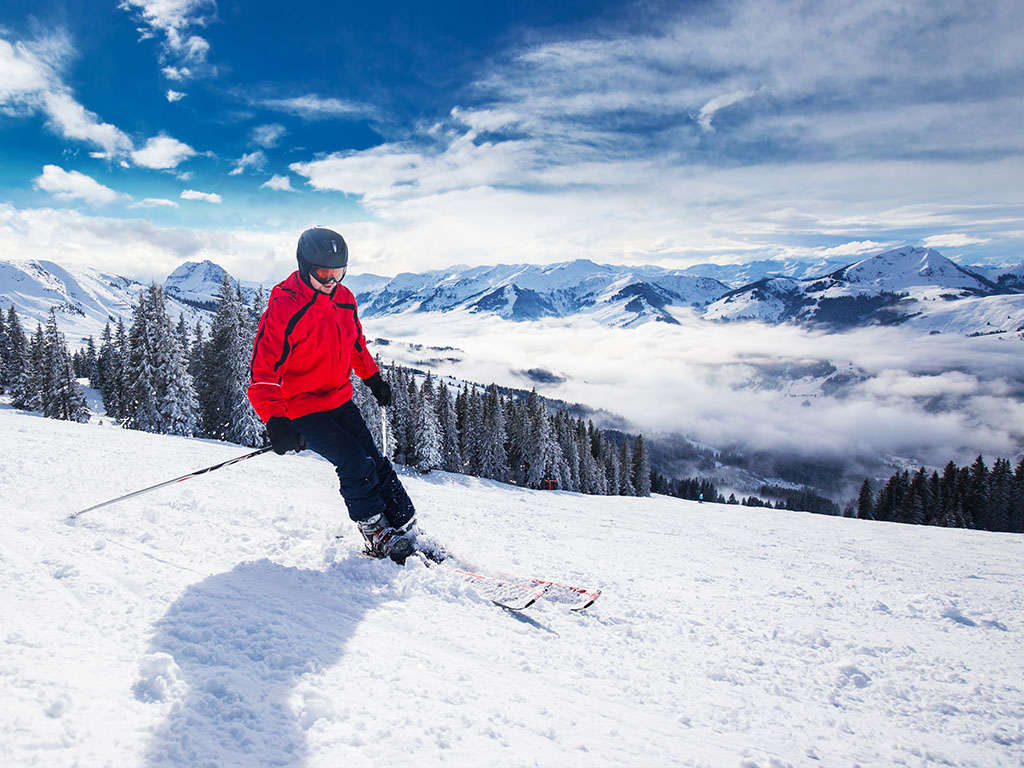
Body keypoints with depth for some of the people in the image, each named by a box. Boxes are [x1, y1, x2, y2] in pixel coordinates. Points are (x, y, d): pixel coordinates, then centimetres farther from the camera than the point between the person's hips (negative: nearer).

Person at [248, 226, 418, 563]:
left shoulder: (344, 299, 1)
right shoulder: (283, 310, -22)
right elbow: (263, 374, -25)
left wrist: (373, 376, 30)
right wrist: (276, 422, -37)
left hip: (340, 400, 7)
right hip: (302, 410, -7)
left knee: (376, 463, 3)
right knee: (357, 465, -17)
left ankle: (406, 532, 13)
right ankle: (377, 536, 2)